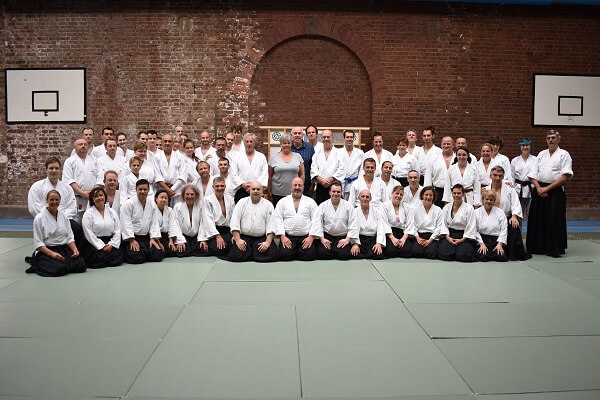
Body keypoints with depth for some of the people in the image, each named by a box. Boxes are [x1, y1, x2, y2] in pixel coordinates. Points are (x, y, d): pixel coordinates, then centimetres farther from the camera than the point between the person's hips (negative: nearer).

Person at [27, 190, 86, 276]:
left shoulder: (64, 217, 11)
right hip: (46, 251, -4)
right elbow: (38, 243, -8)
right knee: (59, 269, -32)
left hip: (64, 249, 4)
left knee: (81, 265, -22)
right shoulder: (39, 218, -4)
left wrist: (75, 249, -10)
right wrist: (51, 253, -23)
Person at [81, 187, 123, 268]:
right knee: (101, 258, -28)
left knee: (118, 258, -21)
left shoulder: (112, 212, 13)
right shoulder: (88, 214, 0)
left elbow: (117, 231, 8)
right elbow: (89, 234, -8)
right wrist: (102, 246, -14)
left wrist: (111, 244, -7)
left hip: (110, 243, 3)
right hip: (94, 244, -3)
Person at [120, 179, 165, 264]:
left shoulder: (152, 205, 10)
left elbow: (154, 223, 9)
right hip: (131, 237, -5)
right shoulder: (128, 204, -6)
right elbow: (126, 224, -12)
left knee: (157, 255, -13)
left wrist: (153, 238, -3)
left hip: (146, 237, 5)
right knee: (137, 258, -25)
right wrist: (132, 240, -18)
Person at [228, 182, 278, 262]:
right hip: (244, 237, 0)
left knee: (271, 254, -25)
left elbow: (271, 224, -3)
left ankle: (250, 253, 5)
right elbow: (235, 222, -1)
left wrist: (268, 242, -16)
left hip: (261, 238, 0)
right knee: (234, 255, -23)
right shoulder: (242, 202, 6)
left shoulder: (268, 204, 4)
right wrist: (238, 240, -12)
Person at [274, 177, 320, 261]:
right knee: (284, 255, -22)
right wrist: (282, 236, -10)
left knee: (308, 255, -22)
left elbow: (315, 220, 3)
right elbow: (278, 219, 2)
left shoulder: (311, 202, 10)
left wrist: (311, 236, -10)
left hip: (306, 237, 0)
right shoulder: (282, 202, 11)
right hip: (287, 237, 0)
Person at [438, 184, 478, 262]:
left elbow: (471, 227, -4)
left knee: (463, 255, -26)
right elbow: (443, 224, 4)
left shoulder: (469, 208, 0)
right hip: (449, 235, 2)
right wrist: (448, 237, -11)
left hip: (464, 237, -2)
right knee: (443, 254, -25)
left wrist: (462, 240, -14)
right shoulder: (446, 207, 10)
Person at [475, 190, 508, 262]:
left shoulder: (500, 212, 7)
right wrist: (481, 243, -12)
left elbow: (504, 229, 1)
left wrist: (500, 244, -10)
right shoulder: (476, 212, 2)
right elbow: (475, 230, -3)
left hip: (496, 240, 2)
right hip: (482, 239, -2)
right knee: (482, 257, -27)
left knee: (501, 257, -22)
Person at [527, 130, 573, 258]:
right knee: (537, 219, 5)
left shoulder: (564, 154, 0)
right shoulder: (541, 154, 14)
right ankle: (537, 247, 15)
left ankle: (555, 249, 2)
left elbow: (566, 176, -9)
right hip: (539, 190, 5)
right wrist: (539, 188, -7)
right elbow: (533, 174, 10)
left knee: (554, 220, -7)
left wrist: (547, 188, -12)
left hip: (555, 191, -4)